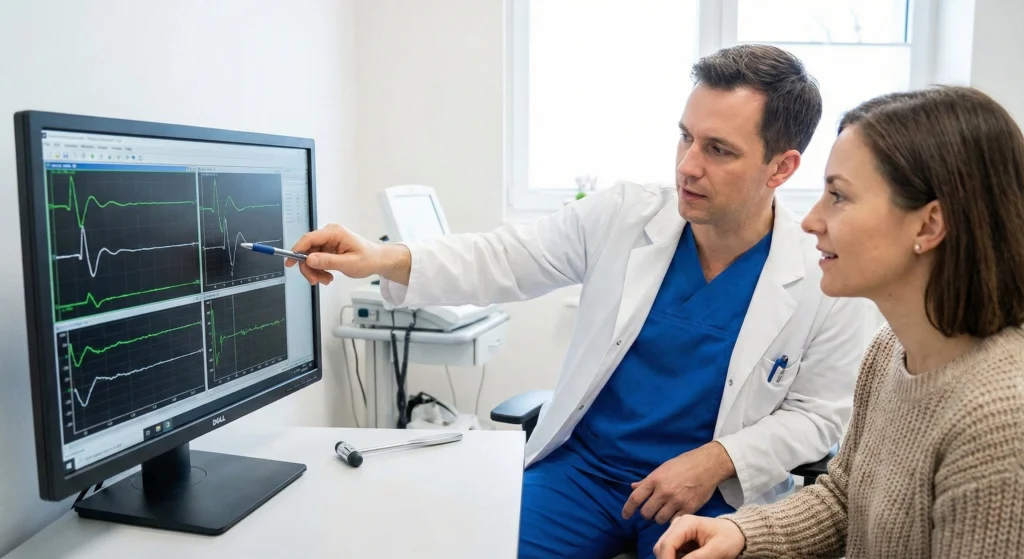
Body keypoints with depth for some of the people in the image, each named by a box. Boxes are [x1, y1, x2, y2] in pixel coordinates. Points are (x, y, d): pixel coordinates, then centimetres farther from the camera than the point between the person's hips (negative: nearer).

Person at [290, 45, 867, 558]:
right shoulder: (624, 215, -8)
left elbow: (822, 412, -2)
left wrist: (718, 459, -17)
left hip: (710, 495, -1)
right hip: (582, 467, 2)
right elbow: (505, 260, -4)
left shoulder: (826, 277, -12)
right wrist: (385, 259, -19)